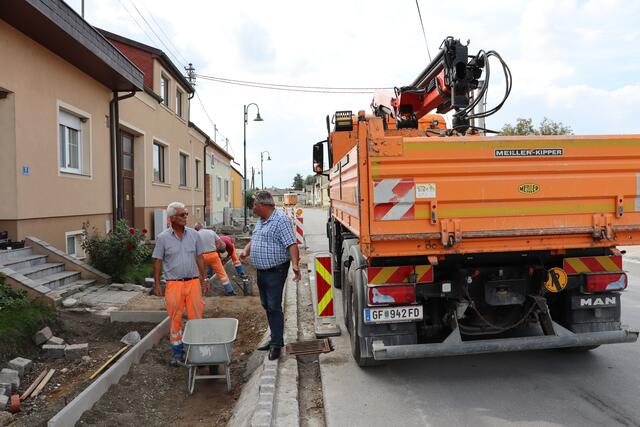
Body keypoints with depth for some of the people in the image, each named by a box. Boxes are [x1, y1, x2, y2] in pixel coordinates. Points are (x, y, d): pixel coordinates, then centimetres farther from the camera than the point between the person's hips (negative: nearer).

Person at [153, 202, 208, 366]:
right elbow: (157, 261, 1)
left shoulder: (193, 234, 4)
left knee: (196, 317, 4)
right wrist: (157, 284, -2)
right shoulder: (162, 238, -3)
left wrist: (204, 279, 8)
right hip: (174, 284, -2)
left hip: (193, 282, 2)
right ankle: (177, 352, 20)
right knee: (175, 319, 6)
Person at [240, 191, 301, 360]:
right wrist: (246, 251, 4)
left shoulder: (281, 221, -15)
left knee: (274, 307, -5)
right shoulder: (260, 221, 14)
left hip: (275, 271, -9)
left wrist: (295, 264, -34)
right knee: (266, 306, 16)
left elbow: (291, 244, -23)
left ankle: (276, 344, 5)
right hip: (261, 271, 9)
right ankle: (276, 338, 28)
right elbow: (254, 239, 23)